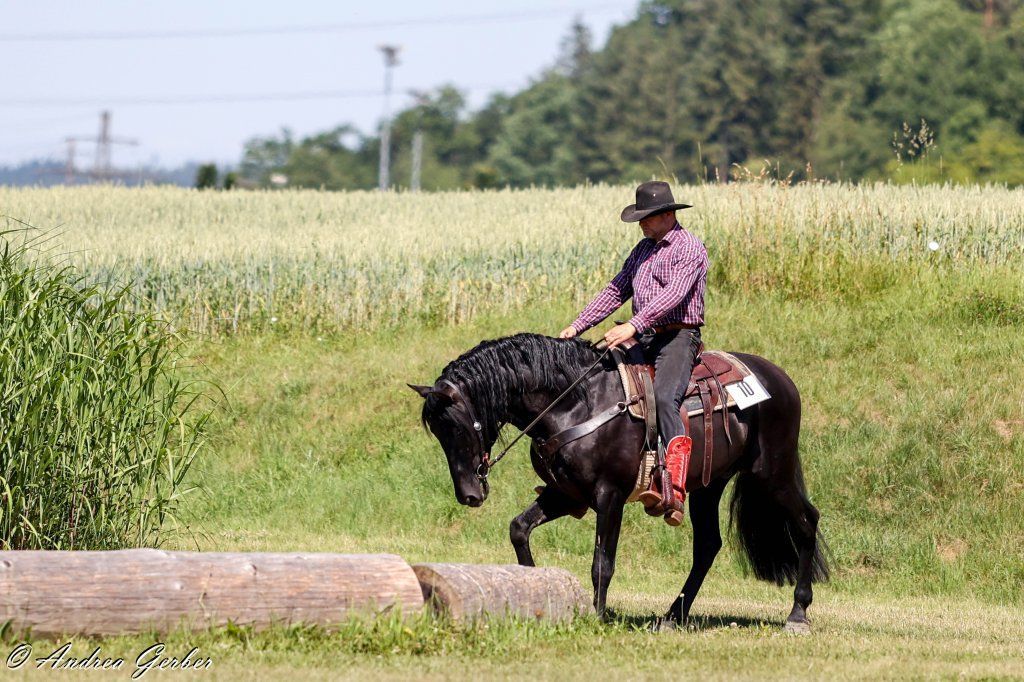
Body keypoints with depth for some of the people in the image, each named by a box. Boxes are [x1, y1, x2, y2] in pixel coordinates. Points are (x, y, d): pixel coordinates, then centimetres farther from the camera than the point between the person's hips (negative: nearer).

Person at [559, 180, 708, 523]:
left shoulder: (690, 248, -7)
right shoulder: (644, 249, 19)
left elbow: (673, 294, -21)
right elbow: (616, 291, 20)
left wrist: (634, 325, -32)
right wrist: (577, 326, 10)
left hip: (678, 337, -9)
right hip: (644, 339, 9)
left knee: (664, 398, -30)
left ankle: (674, 490, -39)